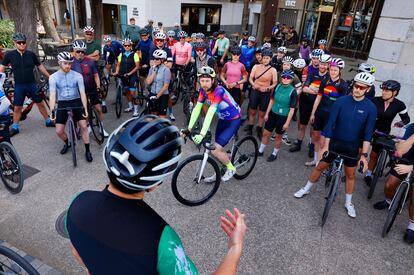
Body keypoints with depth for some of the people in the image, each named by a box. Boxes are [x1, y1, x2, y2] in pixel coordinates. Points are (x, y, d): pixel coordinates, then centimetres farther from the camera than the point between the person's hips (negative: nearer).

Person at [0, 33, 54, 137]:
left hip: (32, 84, 1)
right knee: (17, 107, 6)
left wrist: (50, 77, 7)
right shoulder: (10, 55, -4)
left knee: (40, 103, 9)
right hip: (19, 85, 0)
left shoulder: (31, 54, -3)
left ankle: (48, 121, 25)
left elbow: (40, 66, 6)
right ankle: (15, 127, 20)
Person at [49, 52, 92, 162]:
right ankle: (67, 143, 31)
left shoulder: (77, 76, -7)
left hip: (76, 102, -1)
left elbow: (82, 93, -10)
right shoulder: (53, 77, -6)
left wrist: (85, 108, -20)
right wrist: (52, 110, -23)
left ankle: (87, 150, 3)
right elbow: (52, 95, -12)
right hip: (62, 104, 1)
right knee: (59, 131, -2)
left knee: (83, 126, -12)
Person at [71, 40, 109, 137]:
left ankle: (102, 128, 13)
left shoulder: (90, 61, -6)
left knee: (99, 109, -2)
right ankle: (88, 127, 29)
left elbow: (96, 75, 0)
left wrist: (98, 86, -13)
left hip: (92, 89, 0)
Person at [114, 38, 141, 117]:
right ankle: (130, 106, 29)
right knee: (127, 92, 13)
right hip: (123, 76, 5)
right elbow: (118, 65, 10)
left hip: (132, 76, -4)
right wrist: (116, 72, -8)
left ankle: (136, 109, -1)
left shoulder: (134, 54, -4)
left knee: (132, 92, -10)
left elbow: (137, 66, -9)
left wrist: (130, 73, -17)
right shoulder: (121, 55, 8)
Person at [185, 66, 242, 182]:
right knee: (219, 147, 11)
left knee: (215, 150, -12)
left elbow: (210, 112, -40)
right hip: (222, 119, 7)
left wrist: (202, 134, -47)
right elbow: (197, 109, -12)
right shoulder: (203, 90, -9)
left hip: (234, 120, -7)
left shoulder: (218, 91, -31)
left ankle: (231, 168, 13)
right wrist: (189, 129, -19)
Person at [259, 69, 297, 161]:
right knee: (265, 133, 11)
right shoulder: (278, 86, -4)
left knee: (278, 136, 12)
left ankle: (274, 154, 31)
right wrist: (267, 113, 6)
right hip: (273, 113, 4)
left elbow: (292, 109, -14)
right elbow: (272, 100, 6)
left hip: (283, 117, -4)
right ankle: (260, 151, 29)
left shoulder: (293, 91, -16)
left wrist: (287, 122, -14)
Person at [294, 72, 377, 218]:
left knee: (350, 174, 13)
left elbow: (368, 133, -10)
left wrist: (364, 154, -15)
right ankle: (306, 189, 29)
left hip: (352, 146, 0)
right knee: (320, 166, 9)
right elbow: (330, 124, -10)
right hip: (335, 141, 0)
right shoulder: (341, 101, -12)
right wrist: (326, 145, -11)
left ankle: (348, 202, 31)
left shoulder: (370, 108, -11)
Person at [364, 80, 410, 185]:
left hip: (383, 132, 1)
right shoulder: (375, 100, -14)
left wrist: (402, 123, -18)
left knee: (374, 155, 9)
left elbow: (406, 118, 4)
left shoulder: (399, 105, -9)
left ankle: (368, 175, 29)